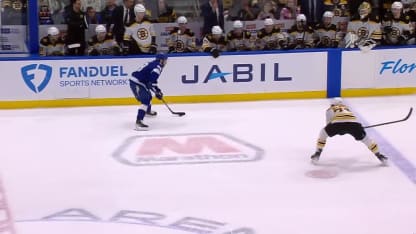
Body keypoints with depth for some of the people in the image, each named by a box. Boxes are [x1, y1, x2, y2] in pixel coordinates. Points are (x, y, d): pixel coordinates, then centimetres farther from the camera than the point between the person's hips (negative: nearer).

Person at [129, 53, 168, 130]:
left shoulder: (152, 64, 19)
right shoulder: (157, 67, -14)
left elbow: (151, 79, 28)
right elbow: (151, 81, -24)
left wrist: (157, 90, 24)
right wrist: (157, 92, -17)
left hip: (135, 81, 11)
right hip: (137, 84, -11)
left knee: (148, 96, 32)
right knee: (145, 101, -20)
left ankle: (148, 111, 61)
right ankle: (138, 122, -33)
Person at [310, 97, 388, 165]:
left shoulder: (330, 109, 34)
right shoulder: (347, 108, 42)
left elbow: (328, 123, 34)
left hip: (337, 123, -2)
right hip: (353, 123, 2)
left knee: (323, 133, 24)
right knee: (365, 138, 23)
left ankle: (317, 154, 19)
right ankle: (379, 156, 24)